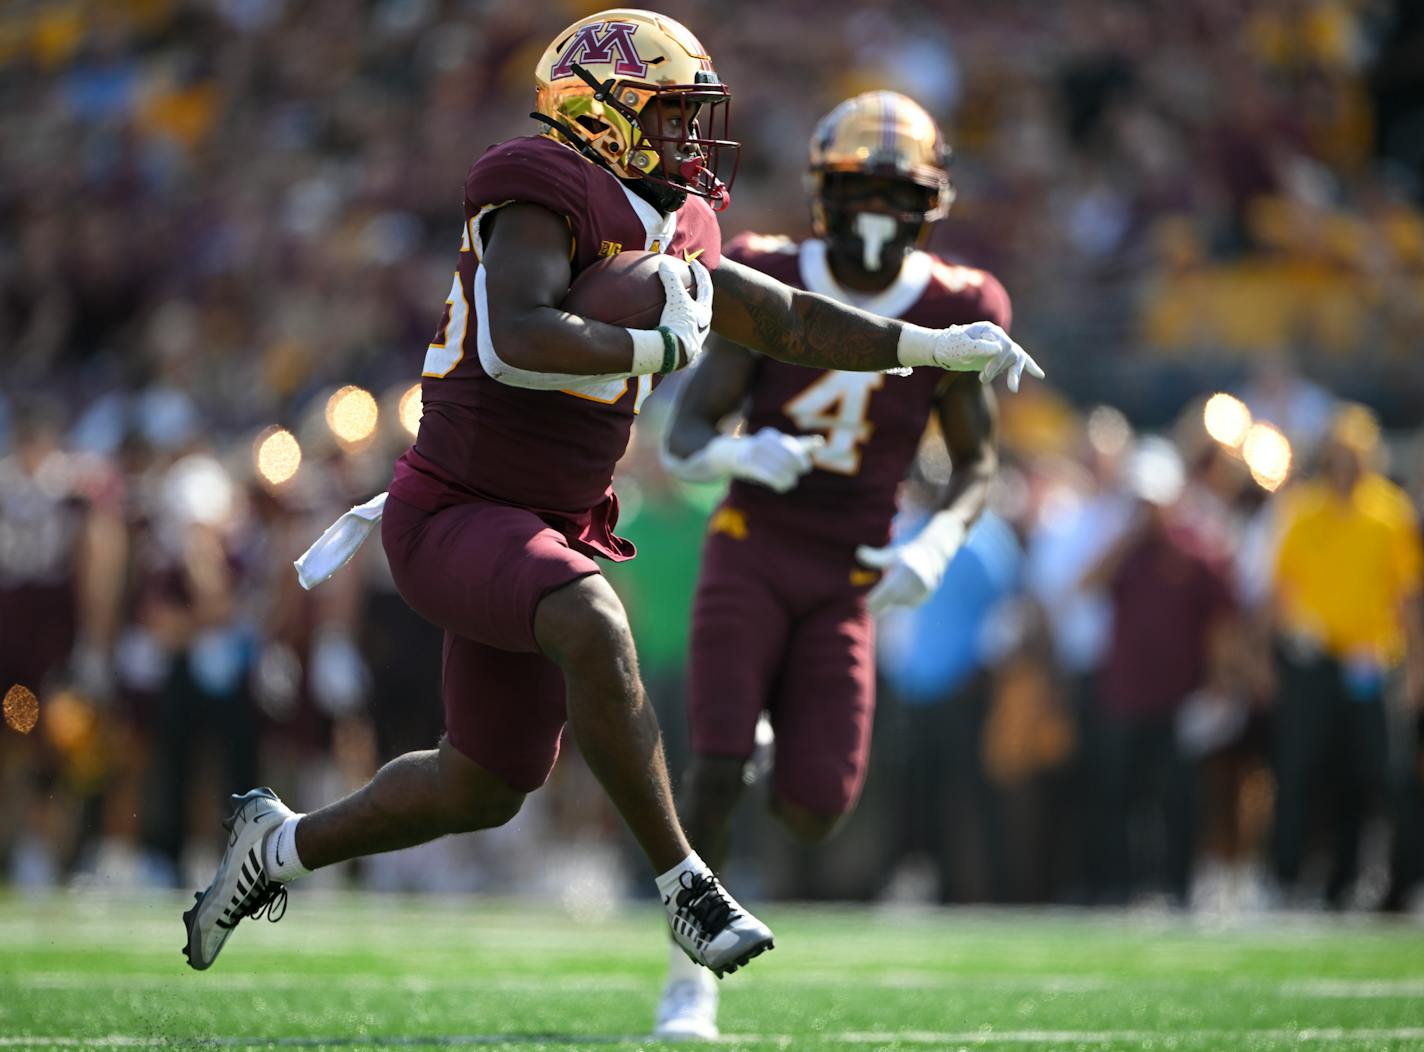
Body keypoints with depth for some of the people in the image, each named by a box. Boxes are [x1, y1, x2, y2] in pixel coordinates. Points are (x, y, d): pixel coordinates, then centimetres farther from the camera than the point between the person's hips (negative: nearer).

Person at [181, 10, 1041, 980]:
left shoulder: (669, 234, 9)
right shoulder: (548, 198, -18)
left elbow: (788, 322, 19)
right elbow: (515, 344, -33)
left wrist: (940, 346, 14)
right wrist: (660, 346, -23)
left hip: (545, 533, 9)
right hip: (451, 516, -9)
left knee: (482, 791, 16)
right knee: (596, 632, -36)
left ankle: (281, 845, 39)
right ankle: (685, 886, -28)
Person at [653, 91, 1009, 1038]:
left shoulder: (950, 313, -3)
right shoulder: (770, 286, -7)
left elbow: (978, 463, 6)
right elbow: (685, 436, -7)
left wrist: (937, 546, -14)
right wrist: (743, 454, -31)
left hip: (847, 576, 1)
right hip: (753, 549, -1)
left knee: (815, 810, -8)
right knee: (717, 757, -16)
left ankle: (784, 746, 30)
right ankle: (691, 979, -3)